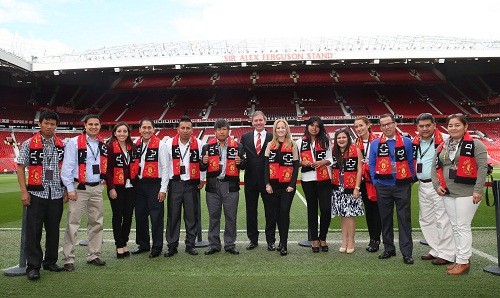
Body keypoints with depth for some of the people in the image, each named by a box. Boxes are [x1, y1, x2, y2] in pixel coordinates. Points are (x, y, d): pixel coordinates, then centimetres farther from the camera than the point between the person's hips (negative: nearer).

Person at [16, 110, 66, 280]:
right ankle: (33, 266, 9)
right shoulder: (29, 144, -1)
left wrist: (66, 189, 7)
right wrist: (24, 191, -8)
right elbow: (20, 167, -1)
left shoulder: (61, 145, 7)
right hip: (36, 194, -3)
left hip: (56, 194, 3)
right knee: (33, 231, 0)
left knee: (53, 229, 10)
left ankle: (50, 261, 24)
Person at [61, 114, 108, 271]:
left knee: (96, 222, 10)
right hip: (79, 188, -5)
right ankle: (68, 259, 6)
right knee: (73, 223, -4)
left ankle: (94, 255, 22)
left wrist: (101, 182, 10)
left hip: (96, 188, 5)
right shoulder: (74, 142, -6)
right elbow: (67, 166, -8)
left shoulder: (103, 145, 10)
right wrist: (70, 188, -12)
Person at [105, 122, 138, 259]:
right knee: (117, 216, 4)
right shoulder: (110, 147, -8)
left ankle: (124, 243, 19)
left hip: (130, 186, 5)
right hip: (116, 187, -5)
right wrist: (111, 188, -14)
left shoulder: (132, 147, 9)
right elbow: (107, 169, -11)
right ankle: (119, 246, 12)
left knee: (128, 215, 6)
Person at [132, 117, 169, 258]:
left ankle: (157, 247, 12)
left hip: (154, 185, -6)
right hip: (139, 184, 6)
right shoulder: (136, 145, 9)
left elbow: (165, 167, -9)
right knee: (140, 216, 13)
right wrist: (134, 182, 7)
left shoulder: (160, 145, -8)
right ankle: (143, 244, 28)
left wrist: (163, 189, -11)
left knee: (156, 217, 0)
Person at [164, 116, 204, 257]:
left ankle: (190, 244, 19)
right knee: (173, 216, 4)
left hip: (192, 184, 0)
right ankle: (172, 245, 15)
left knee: (191, 216, 6)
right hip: (174, 184, 0)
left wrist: (201, 180, 4)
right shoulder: (169, 143, 0)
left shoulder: (198, 144, 0)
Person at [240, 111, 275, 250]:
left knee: (270, 211, 6)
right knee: (251, 211, 12)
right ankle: (253, 239, 26)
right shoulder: (245, 137, 7)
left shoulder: (272, 138, -1)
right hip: (251, 180, 2)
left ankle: (270, 240, 19)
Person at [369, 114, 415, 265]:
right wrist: (376, 182, 0)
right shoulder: (375, 144, 4)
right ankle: (389, 249, 23)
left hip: (402, 186, -1)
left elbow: (411, 162, 6)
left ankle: (407, 252, 8)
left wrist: (410, 180, 0)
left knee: (404, 219, 1)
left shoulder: (406, 142, 3)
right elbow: (372, 164, 7)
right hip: (383, 187, 2)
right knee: (385, 219, 10)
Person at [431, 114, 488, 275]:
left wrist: (478, 190, -15)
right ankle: (460, 258, 24)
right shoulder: (442, 146, 12)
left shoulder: (475, 145, -6)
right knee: (455, 227, 13)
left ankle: (463, 262, 6)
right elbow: (435, 167, 16)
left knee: (463, 227, -4)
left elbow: (482, 167, -11)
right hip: (448, 194, 6)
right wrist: (437, 185, 4)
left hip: (466, 193, -6)